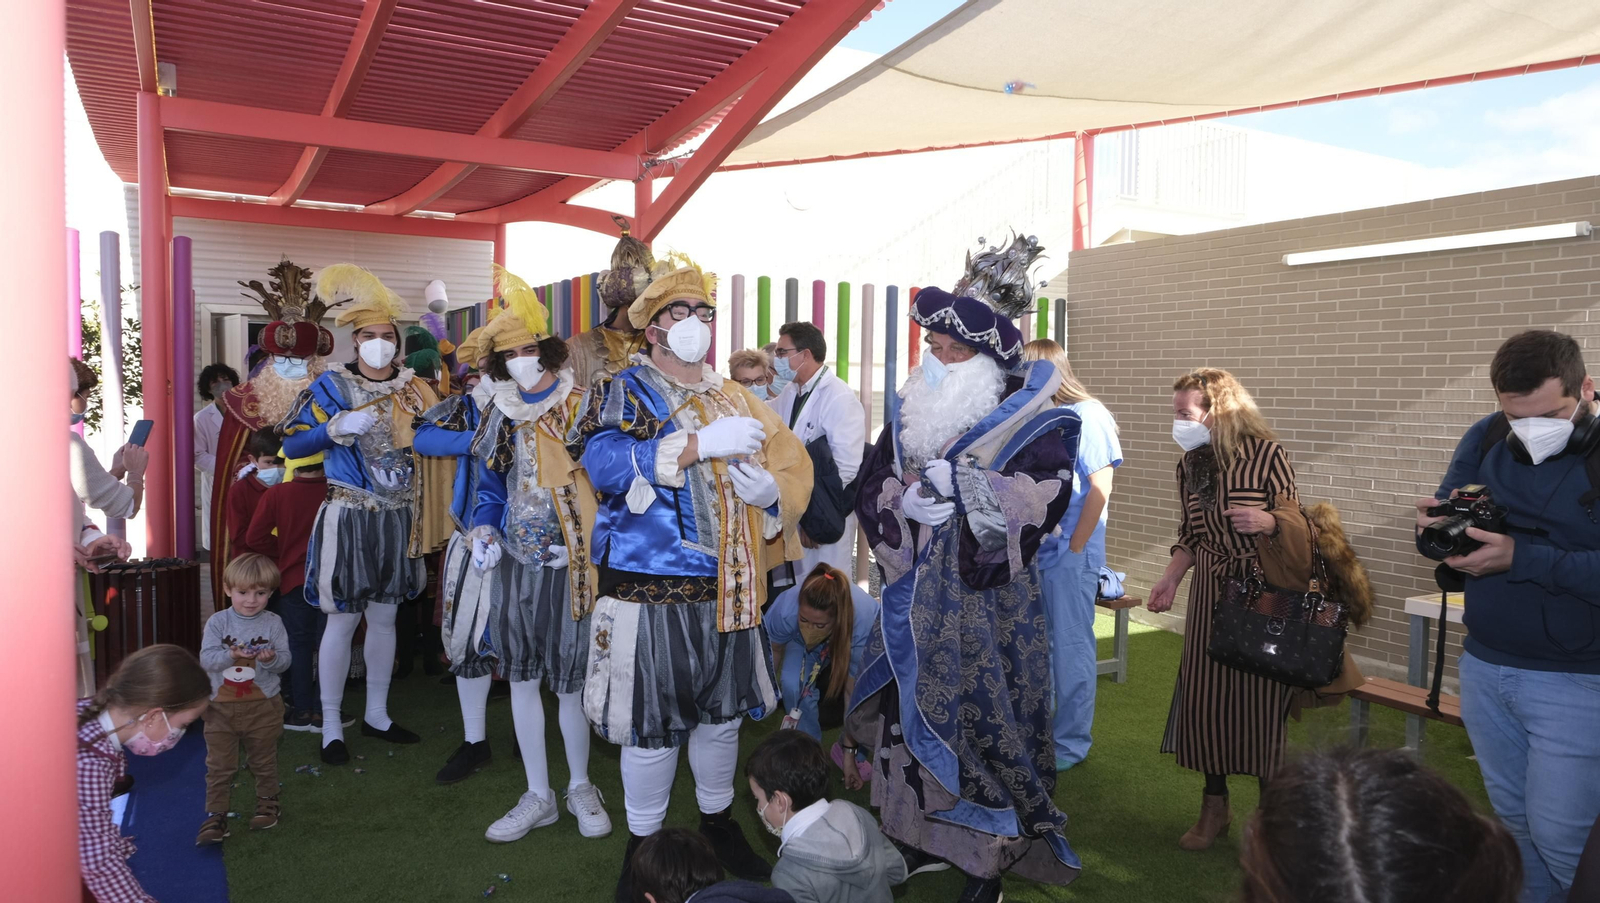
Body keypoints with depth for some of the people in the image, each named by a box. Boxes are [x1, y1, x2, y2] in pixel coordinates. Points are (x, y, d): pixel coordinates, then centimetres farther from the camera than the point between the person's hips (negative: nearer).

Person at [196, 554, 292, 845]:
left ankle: (267, 803, 33)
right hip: (221, 706, 0)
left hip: (262, 705, 0)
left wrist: (272, 658, -26)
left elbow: (285, 659, -5)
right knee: (219, 765, 4)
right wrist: (232, 654, -29)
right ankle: (215, 815, 14)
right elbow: (206, 659, -12)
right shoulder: (217, 622, -3)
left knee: (263, 761, 15)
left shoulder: (273, 623, -2)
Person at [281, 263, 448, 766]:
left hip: (397, 519, 4)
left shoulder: (412, 389, 8)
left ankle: (377, 715, 25)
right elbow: (292, 444, -5)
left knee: (384, 616, 12)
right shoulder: (333, 386, -2)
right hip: (348, 517, -4)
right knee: (343, 620, 0)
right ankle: (331, 727, 11)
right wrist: (338, 427, -20)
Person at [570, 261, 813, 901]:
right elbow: (605, 463, -20)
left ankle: (718, 819, 39)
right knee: (652, 724, 3)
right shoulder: (622, 393, -1)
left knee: (723, 709, 17)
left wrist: (773, 490, -15)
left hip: (728, 589, 5)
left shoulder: (736, 399, 14)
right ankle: (643, 843, 25)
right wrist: (701, 443, -26)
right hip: (651, 589, -5)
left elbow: (791, 461, 9)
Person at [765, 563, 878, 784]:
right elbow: (775, 648, -14)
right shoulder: (785, 609, -39)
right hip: (803, 643, 1)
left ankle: (850, 750, 2)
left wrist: (849, 754, -28)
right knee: (793, 682, -28)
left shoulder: (862, 619, -43)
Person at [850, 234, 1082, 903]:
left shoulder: (1028, 415, -7)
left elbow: (1042, 495, -17)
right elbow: (874, 482, 7)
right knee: (913, 706, 10)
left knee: (981, 711, 0)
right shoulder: (913, 407, 8)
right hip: (917, 590, 5)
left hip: (986, 594, -5)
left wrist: (965, 484, -25)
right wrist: (904, 502, -13)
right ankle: (925, 838, 29)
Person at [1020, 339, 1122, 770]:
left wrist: (1075, 547, -13)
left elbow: (1100, 488, -11)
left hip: (1070, 551, -7)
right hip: (1033, 548, 7)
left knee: (1070, 648, 3)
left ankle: (1070, 742, 15)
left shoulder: (1086, 416, -8)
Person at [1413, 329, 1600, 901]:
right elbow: (1443, 526, 4)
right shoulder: (1485, 440, 0)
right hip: (1483, 666, 5)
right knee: (1514, 820, 19)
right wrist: (1434, 526, -18)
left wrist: (1520, 557, -28)